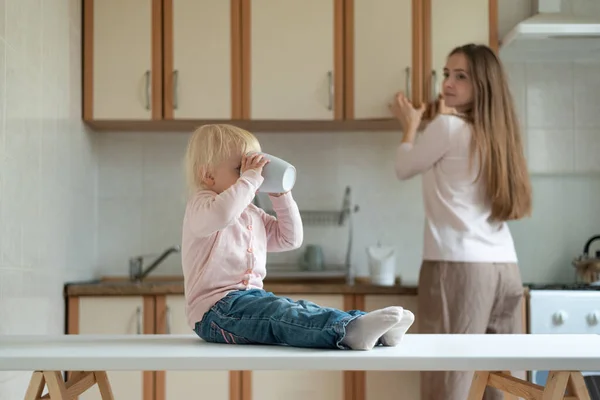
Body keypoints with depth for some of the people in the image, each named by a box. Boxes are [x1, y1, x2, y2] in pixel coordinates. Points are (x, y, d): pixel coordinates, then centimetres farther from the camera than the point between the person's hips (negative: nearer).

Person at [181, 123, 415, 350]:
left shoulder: (252, 215, 20)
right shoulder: (201, 205, -7)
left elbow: (290, 239, 21)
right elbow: (221, 214, -33)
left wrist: (281, 196, 12)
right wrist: (250, 178, -23)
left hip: (252, 298, 9)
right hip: (216, 309, -9)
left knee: (302, 309, -14)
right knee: (279, 313, -31)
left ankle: (377, 331, -29)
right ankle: (349, 330, -52)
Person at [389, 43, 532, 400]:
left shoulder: (448, 126, -4)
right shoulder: (498, 133, 15)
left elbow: (404, 169, 9)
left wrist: (411, 124, 25)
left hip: (459, 267, -7)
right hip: (506, 269, 7)